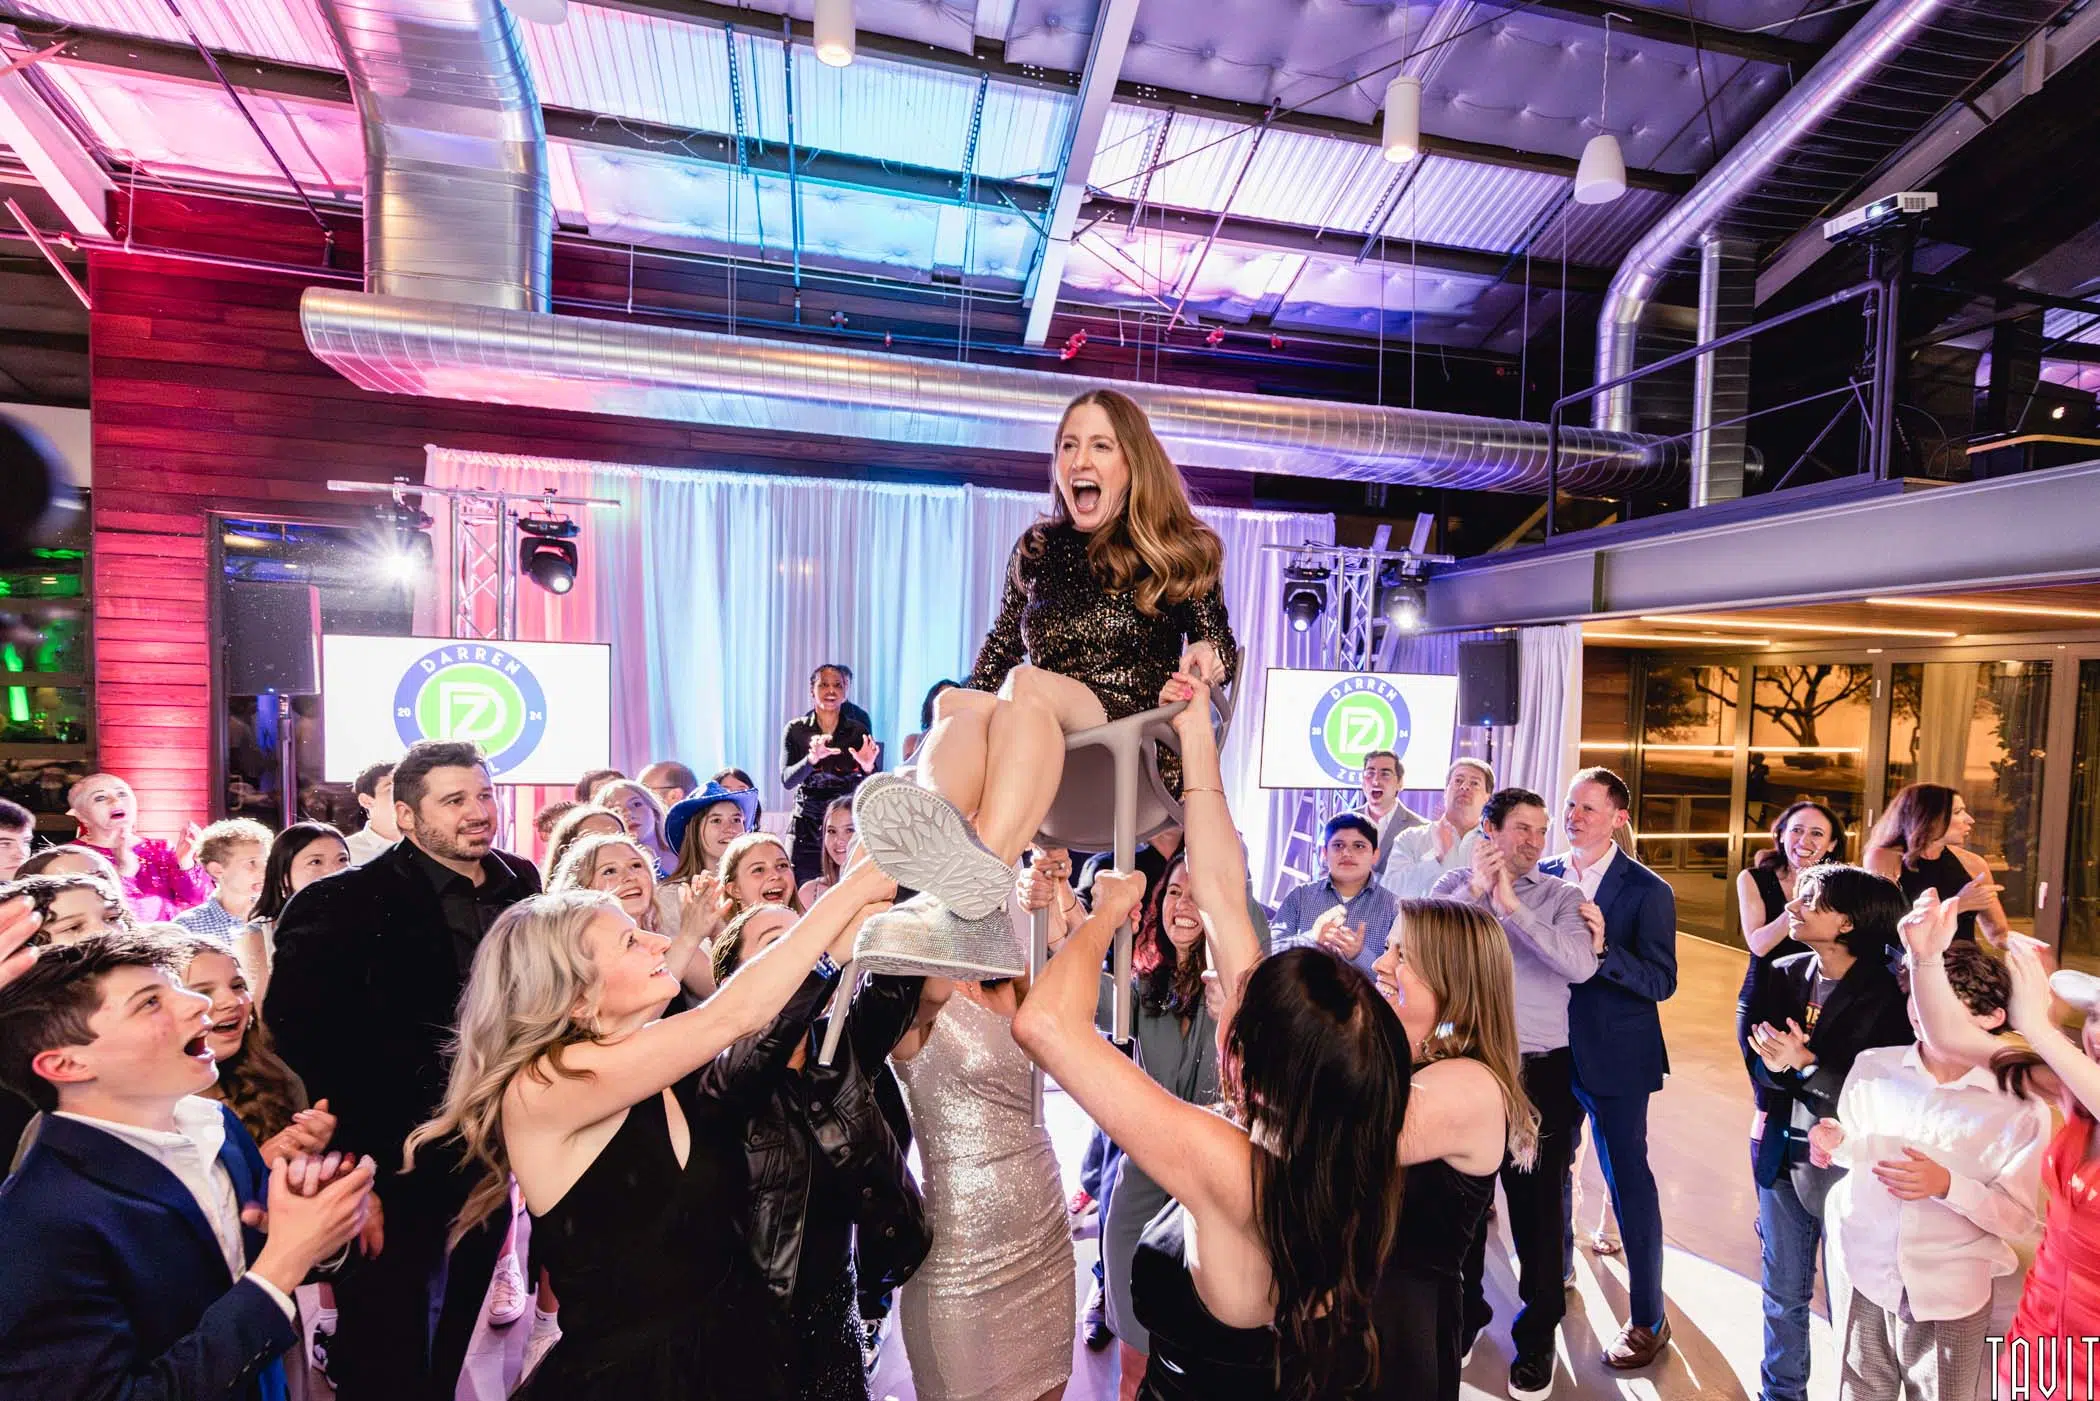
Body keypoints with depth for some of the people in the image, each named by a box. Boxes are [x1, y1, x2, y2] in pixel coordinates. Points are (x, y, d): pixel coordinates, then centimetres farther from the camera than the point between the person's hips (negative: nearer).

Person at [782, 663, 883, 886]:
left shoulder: (859, 730, 3)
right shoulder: (796, 729, 3)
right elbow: (787, 780, -7)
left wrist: (869, 767, -18)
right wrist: (812, 759, -26)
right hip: (807, 824, 0)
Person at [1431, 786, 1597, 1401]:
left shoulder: (1560, 896, -2)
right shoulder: (1453, 886, 1)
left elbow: (1581, 964, -19)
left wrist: (1511, 905, -22)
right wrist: (1475, 888, -19)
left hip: (1541, 1071, -1)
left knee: (1539, 1203, 10)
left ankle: (1538, 1333, 32)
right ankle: (1464, 1310, 39)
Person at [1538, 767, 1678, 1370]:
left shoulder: (1647, 890, -11)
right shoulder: (1542, 875, -1)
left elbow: (1662, 981, -17)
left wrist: (1604, 947, -32)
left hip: (1613, 1058, -4)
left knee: (1629, 1181, 7)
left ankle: (1648, 1319, 25)